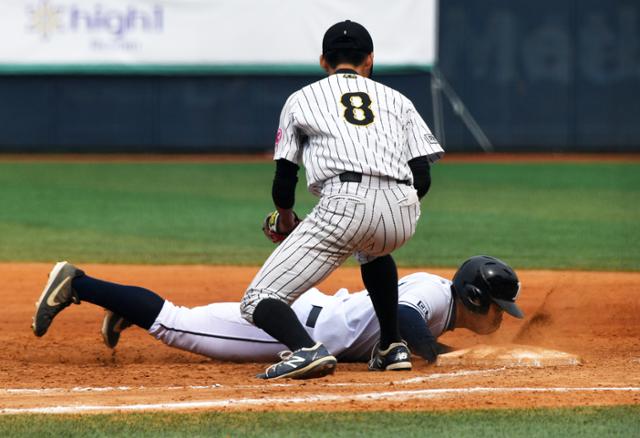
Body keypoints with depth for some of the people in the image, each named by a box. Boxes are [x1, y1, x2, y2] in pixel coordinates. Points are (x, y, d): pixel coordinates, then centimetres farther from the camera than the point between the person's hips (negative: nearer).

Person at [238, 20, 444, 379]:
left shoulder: (302, 99, 23)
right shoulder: (397, 100, 27)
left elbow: (284, 182, 21)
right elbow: (423, 178, 17)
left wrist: (285, 219, 43)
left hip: (343, 204, -4)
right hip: (403, 214, 4)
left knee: (259, 301, -2)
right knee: (372, 248, 41)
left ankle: (307, 349, -33)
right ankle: (394, 347, 30)